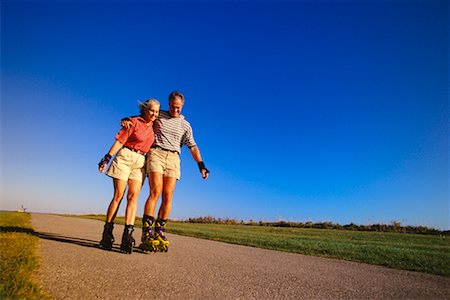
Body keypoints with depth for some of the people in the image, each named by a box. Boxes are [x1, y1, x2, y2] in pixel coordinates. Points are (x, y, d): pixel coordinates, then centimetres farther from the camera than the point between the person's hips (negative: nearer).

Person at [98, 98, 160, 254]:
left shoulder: (154, 126, 12)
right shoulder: (134, 121, -3)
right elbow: (120, 141, -7)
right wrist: (107, 158, -12)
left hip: (140, 163, 4)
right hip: (125, 158, -4)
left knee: (133, 196, -8)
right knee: (118, 195, -5)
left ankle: (127, 236, -13)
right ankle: (107, 234, 5)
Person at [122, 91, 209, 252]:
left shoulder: (185, 125, 16)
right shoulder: (158, 115, 14)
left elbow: (192, 147, 9)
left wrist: (201, 165, -2)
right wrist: (126, 119, -1)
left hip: (173, 158, 2)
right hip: (156, 153, -2)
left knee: (168, 196, -7)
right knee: (156, 191, -16)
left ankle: (159, 232, 0)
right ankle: (147, 234, -15)